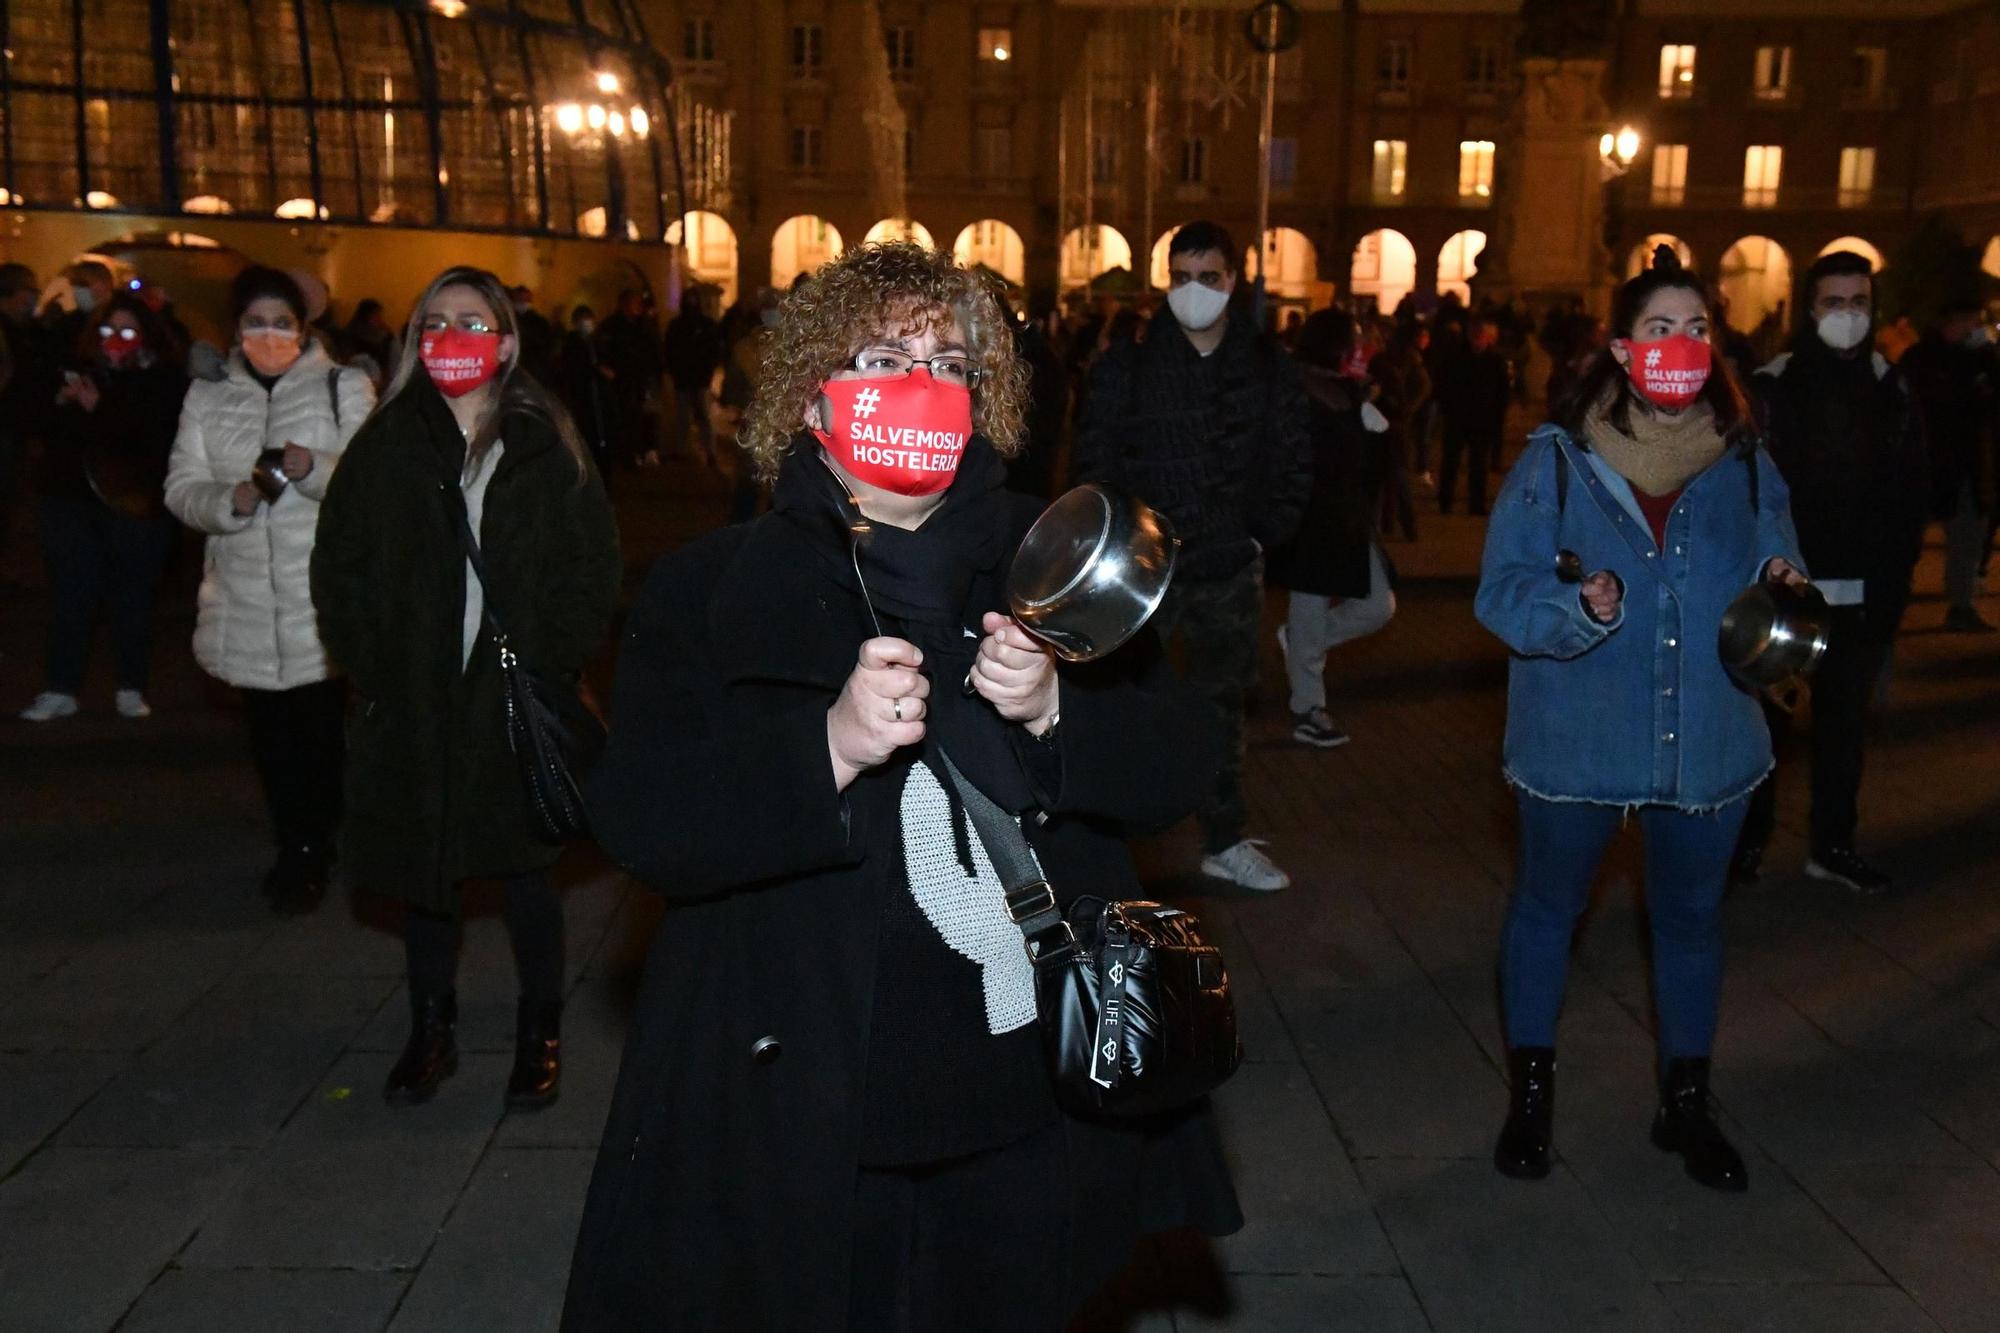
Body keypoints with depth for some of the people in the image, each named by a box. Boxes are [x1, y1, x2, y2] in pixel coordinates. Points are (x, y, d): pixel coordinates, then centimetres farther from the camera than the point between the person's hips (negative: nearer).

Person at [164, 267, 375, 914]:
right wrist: (231, 499, -14)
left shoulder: (344, 387, 2)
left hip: (322, 598, -3)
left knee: (319, 730, 1)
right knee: (269, 731, 8)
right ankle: (295, 848, 22)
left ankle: (309, 854, 15)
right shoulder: (208, 396, 11)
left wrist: (315, 467, -25)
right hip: (247, 599, 3)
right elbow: (181, 486, 6)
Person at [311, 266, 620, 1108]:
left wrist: (551, 665, -9)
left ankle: (539, 1035, 23)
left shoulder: (550, 451, 0)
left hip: (520, 701, -2)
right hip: (411, 706, 2)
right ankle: (430, 1032, 28)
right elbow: (338, 572, 5)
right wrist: (375, 668, -4)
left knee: (525, 873, 7)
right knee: (420, 872, 12)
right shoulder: (385, 447, 4)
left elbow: (592, 572, 0)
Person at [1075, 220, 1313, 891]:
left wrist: (1264, 535, 0)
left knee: (1223, 705, 14)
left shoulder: (1268, 366, 3)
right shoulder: (1127, 363, -4)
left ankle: (1225, 842, 26)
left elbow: (1292, 461, 8)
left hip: (1230, 570, 3)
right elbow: (1094, 460, -3)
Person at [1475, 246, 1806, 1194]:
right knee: (1548, 906, 13)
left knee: (1691, 917, 17)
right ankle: (1530, 1093, 33)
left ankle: (1685, 1103, 37)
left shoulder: (1743, 460, 1)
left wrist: (1781, 581, -12)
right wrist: (1579, 608, -32)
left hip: (1707, 738, 3)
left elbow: (1773, 566, 11)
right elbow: (1503, 590, -13)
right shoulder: (1558, 459, -9)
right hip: (1576, 736, -3)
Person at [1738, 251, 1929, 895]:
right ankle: (1748, 836, 20)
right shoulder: (1770, 387, -6)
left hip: (1863, 594, 4)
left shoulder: (1892, 389, 6)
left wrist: (1894, 570, 1)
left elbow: (1914, 490, 9)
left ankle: (1833, 844, 24)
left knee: (1845, 720, 11)